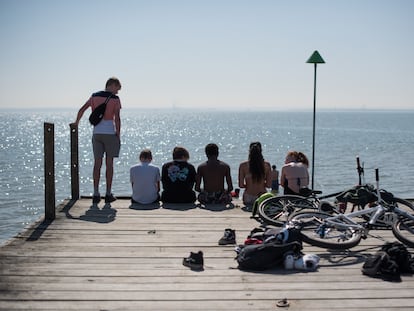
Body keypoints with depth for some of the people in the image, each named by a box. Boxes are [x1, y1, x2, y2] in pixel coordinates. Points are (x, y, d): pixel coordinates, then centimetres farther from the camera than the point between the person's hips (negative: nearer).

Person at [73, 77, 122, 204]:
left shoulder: (94, 96, 8)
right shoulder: (115, 99, -5)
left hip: (97, 133, 4)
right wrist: (118, 134, -6)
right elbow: (117, 118, -12)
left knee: (97, 163, 6)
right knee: (109, 163, 3)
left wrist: (76, 122, 24)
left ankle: (96, 194, 4)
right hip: (110, 133, -4)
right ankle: (108, 194, 5)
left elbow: (81, 110, 9)